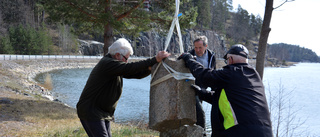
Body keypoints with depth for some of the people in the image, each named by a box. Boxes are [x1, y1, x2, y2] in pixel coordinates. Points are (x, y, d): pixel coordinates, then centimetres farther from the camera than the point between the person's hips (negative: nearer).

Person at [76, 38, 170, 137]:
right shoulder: (107, 64, -18)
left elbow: (135, 74, 10)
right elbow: (131, 67, -29)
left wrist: (150, 69, -9)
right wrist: (155, 60, -30)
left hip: (104, 114, 10)